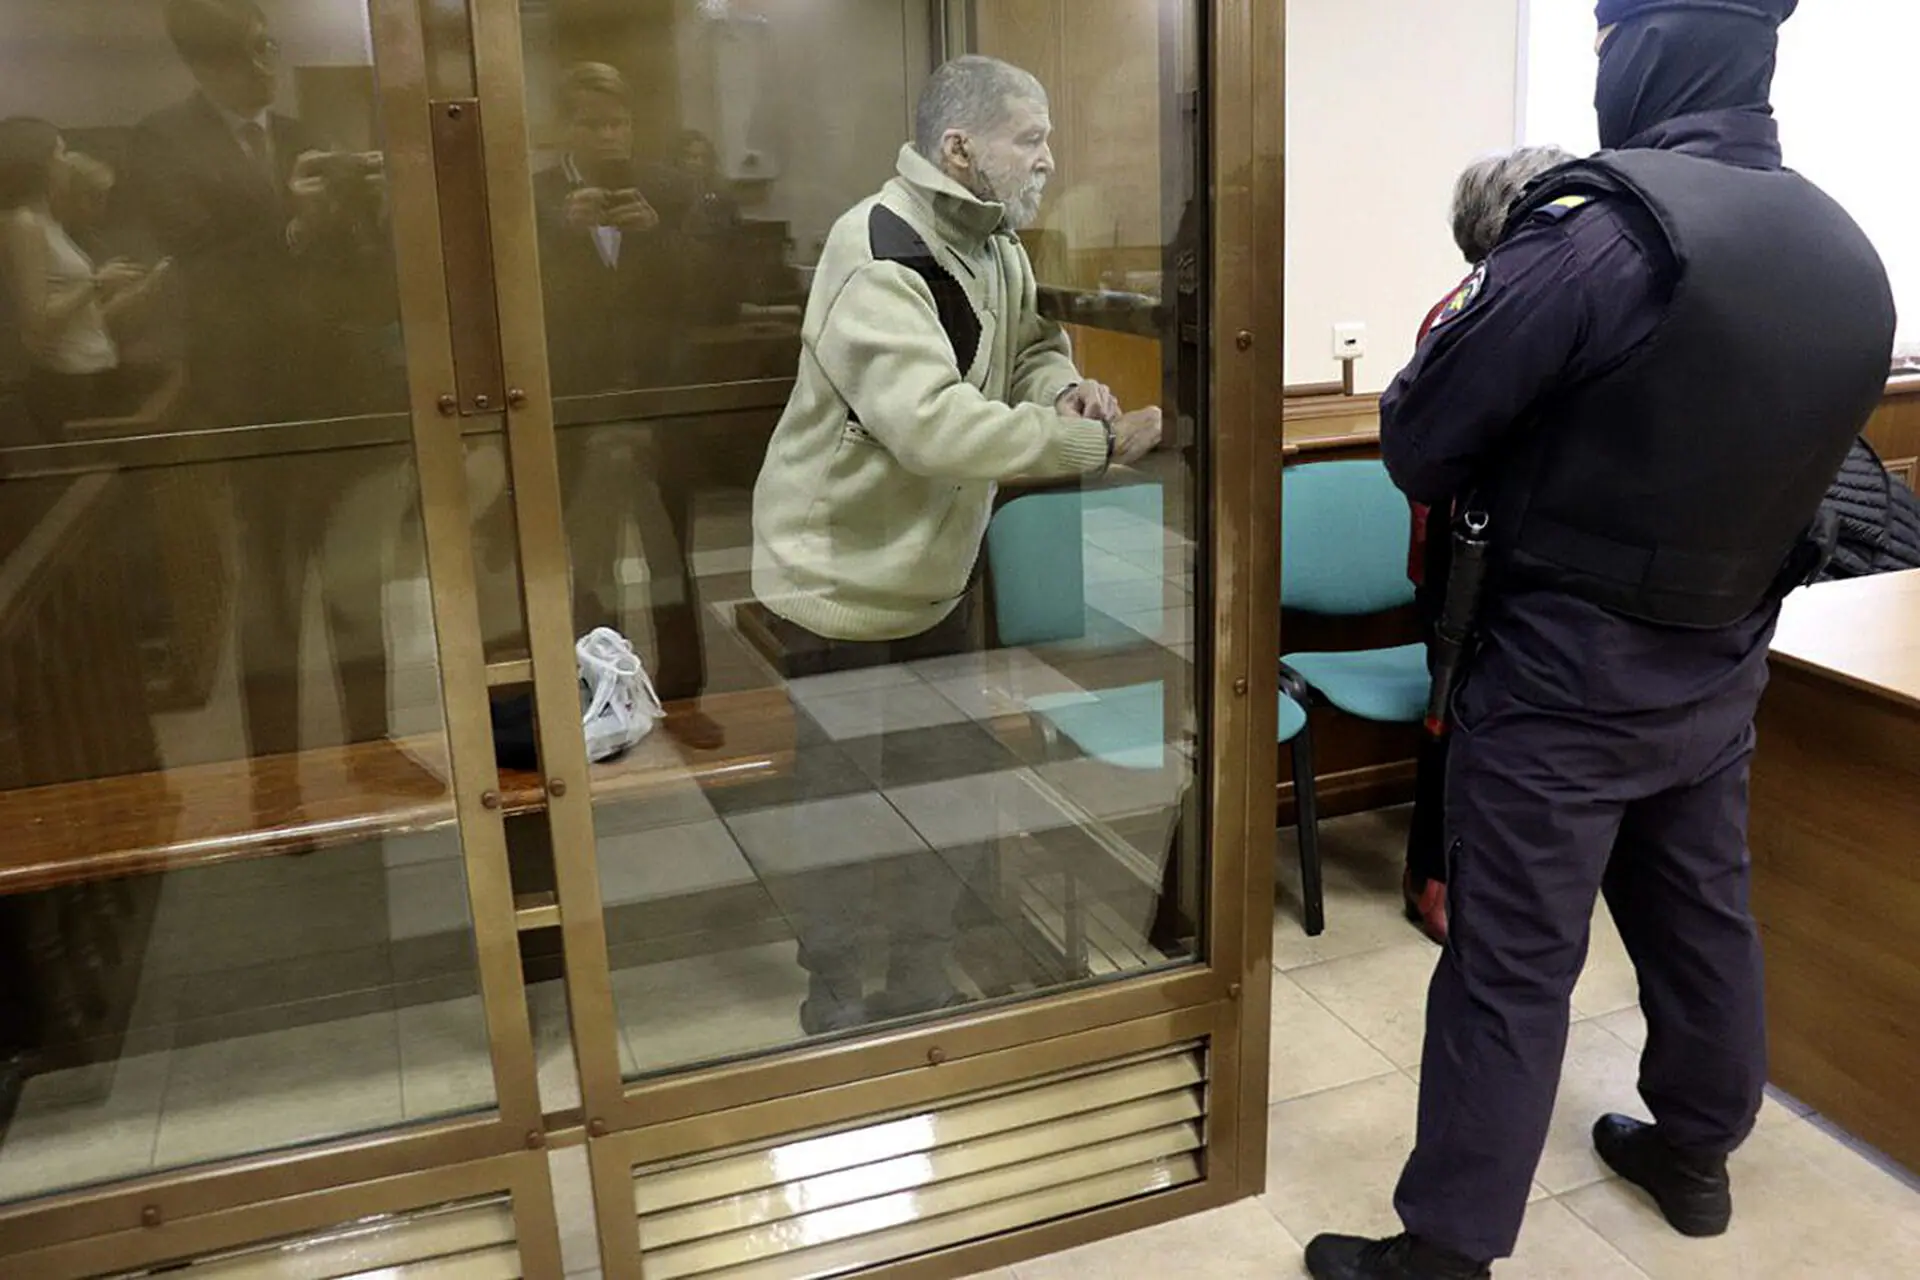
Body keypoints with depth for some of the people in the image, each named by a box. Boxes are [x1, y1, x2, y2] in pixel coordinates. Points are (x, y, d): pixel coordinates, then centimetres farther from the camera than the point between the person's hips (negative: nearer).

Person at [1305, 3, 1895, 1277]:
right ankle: (1698, 1151, 42)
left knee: (1512, 967, 1)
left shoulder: (1606, 231, -22)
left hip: (1568, 670, -7)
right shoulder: (1851, 254, 1)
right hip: (1725, 665, 7)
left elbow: (1419, 445, -17)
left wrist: (1457, 338, 3)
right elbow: (1774, 450, 14)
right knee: (1704, 917, 22)